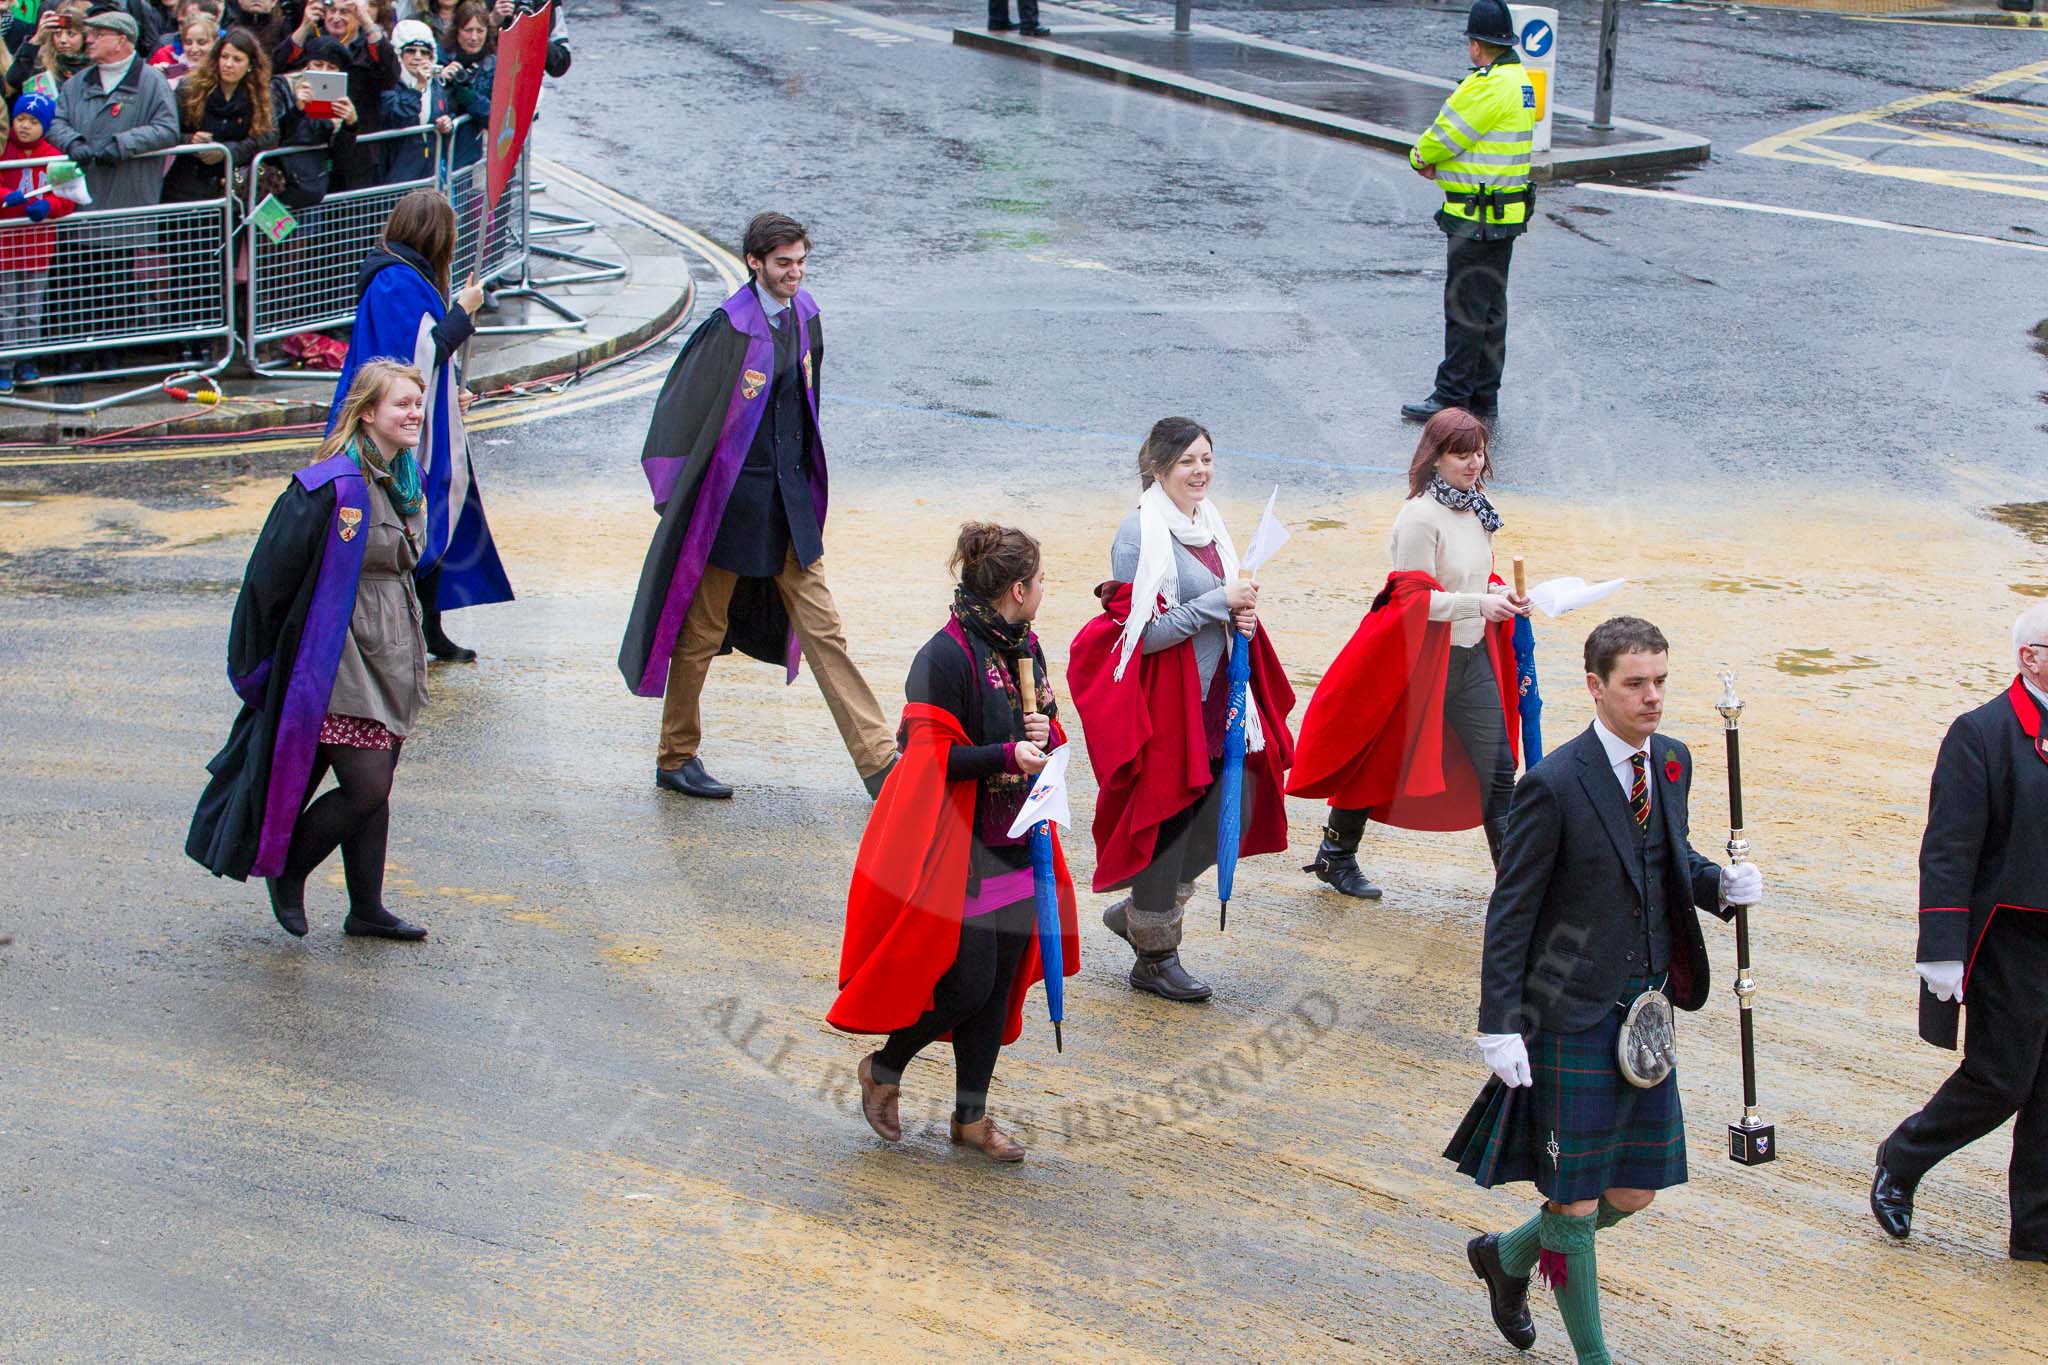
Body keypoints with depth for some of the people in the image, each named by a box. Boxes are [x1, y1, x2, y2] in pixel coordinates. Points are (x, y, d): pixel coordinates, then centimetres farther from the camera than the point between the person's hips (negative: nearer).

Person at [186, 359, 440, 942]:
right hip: (337, 658, -8)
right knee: (365, 788, -10)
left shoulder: (408, 479, 9)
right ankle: (288, 872, 12)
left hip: (392, 657, 8)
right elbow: (270, 573, -15)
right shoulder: (329, 488, -19)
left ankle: (366, 909, 19)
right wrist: (259, 663, -8)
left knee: (374, 787, 10)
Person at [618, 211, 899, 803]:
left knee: (822, 627, 5)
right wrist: (674, 497, -6)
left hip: (789, 499, 6)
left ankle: (879, 761, 3)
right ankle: (675, 759, 20)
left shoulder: (804, 315, 4)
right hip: (730, 502, -6)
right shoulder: (728, 329, -17)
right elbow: (681, 409, -10)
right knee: (703, 630, 6)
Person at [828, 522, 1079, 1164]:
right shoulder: (946, 656, -18)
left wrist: (1045, 735, -6)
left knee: (999, 983, 10)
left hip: (1017, 845, 8)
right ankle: (884, 1068, 20)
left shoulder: (1026, 648, 8)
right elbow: (929, 756, -20)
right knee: (965, 984, -6)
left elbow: (1045, 733, 17)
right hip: (956, 849, -8)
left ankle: (970, 1116, 23)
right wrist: (1008, 755, -29)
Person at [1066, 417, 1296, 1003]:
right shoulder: (1140, 534, -15)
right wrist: (1221, 601, -20)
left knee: (1234, 811, 10)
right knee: (1165, 822, 2)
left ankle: (1136, 912, 28)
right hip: (1164, 706, -8)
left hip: (1215, 696, 8)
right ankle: (1155, 957, 17)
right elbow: (1145, 632, -19)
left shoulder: (1209, 522, 10)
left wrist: (1244, 617, 0)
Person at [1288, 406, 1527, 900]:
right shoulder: (1421, 517, -18)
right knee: (1381, 762, 8)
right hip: (1419, 661, -7)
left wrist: (1501, 598, -1)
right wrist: (1479, 604, -29)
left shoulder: (1475, 510, 7)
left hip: (1473, 656, 7)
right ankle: (1336, 856, 27)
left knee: (1498, 771, 2)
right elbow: (1415, 599, -21)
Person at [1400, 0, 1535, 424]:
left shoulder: (1488, 86, -21)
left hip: (1476, 219, -10)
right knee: (1492, 308, 14)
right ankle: (1484, 396, 20)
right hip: (1508, 212, 10)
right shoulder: (1520, 79, 11)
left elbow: (1446, 135, -14)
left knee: (1465, 309, -4)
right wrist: (1436, 160, -1)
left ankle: (1452, 399, 0)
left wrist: (1420, 157, 6)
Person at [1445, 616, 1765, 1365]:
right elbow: (1511, 909, -13)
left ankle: (1507, 1254, 38)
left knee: (1633, 1192, 14)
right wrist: (1499, 1023, -16)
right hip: (1574, 1016, -7)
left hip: (1645, 1011, 7)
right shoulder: (1555, 784, -16)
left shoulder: (1671, 763, 5)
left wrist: (1720, 883, -2)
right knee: (1576, 1203, 1)